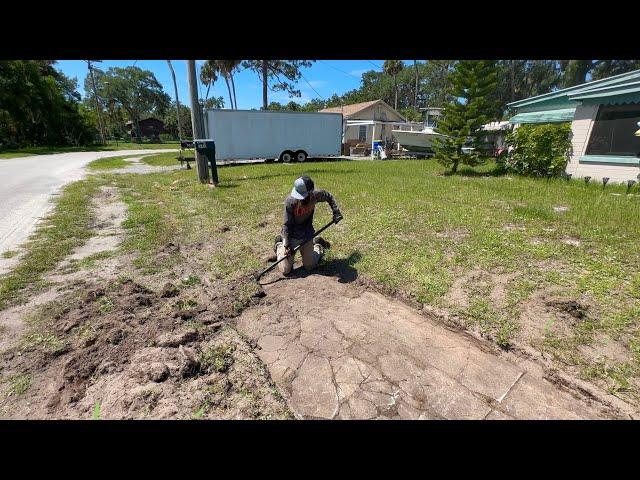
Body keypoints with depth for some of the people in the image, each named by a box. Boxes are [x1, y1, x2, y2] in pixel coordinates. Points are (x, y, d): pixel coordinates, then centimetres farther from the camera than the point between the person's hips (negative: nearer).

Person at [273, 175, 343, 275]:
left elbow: (329, 197, 6)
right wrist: (286, 245, -20)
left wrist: (336, 212, -4)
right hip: (292, 236, -2)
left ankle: (318, 246, 39)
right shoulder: (290, 201, -26)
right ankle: (279, 245, 27)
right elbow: (287, 224, -18)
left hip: (307, 236, 2)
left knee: (310, 266, 11)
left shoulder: (315, 195, -17)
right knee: (285, 270, 1)